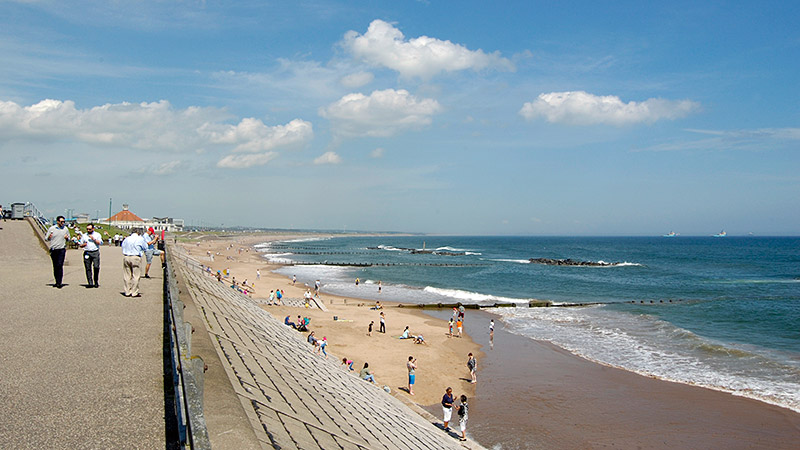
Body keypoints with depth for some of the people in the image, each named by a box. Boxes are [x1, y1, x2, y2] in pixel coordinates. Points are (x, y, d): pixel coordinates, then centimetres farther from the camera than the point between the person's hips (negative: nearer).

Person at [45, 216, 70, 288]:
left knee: (60, 266, -12)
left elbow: (69, 239, 18)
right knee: (55, 266, 8)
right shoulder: (51, 229, 3)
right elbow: (46, 239, 6)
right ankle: (57, 281, 20)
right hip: (53, 250, 1)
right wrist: (49, 237, -17)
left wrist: (67, 238, -6)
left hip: (62, 249, -1)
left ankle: (59, 283, -14)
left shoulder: (66, 229, 7)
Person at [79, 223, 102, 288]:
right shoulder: (84, 235, 17)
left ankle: (96, 282, 1)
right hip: (87, 253, 2)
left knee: (96, 267, -10)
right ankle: (90, 283, 0)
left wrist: (93, 239, -8)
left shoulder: (97, 235, 11)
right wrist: (83, 245, -3)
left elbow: (100, 243, -1)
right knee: (88, 268, -2)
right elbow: (81, 245, 20)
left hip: (95, 252, -2)